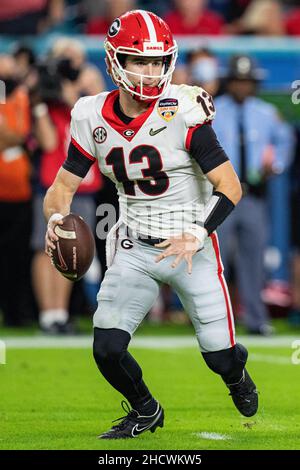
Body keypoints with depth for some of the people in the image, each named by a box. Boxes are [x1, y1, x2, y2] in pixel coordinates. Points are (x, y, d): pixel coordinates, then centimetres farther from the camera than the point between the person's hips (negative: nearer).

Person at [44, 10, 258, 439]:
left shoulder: (182, 113, -18)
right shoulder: (93, 119, -5)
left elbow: (230, 186, -18)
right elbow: (64, 185, 3)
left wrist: (196, 236, -30)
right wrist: (56, 219, -20)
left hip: (191, 247, -3)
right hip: (134, 249, 3)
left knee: (220, 357, 1)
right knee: (107, 350, -8)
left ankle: (237, 375, 41)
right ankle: (146, 412, 23)